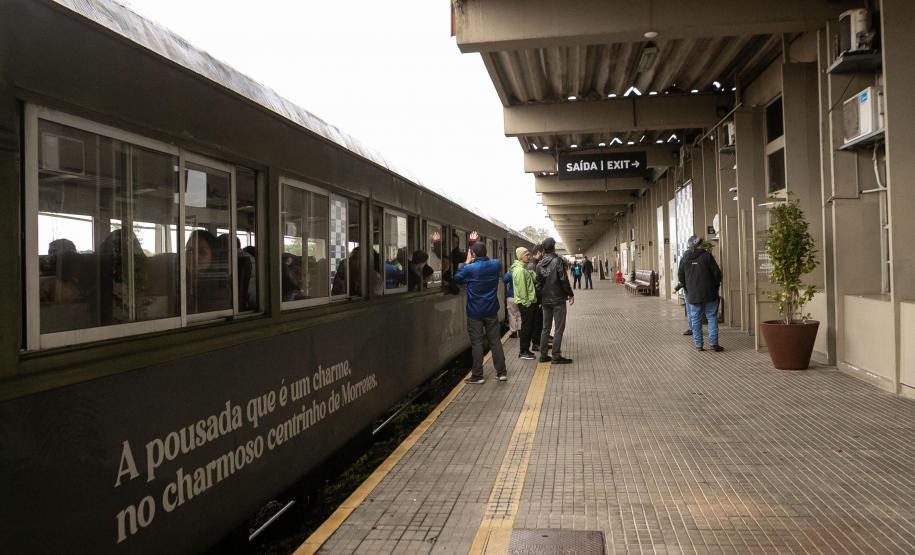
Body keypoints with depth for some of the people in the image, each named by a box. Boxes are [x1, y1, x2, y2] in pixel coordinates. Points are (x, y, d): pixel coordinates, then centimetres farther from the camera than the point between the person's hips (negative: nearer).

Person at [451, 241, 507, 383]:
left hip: (475, 312, -4)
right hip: (492, 311, 4)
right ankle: (502, 373, 15)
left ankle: (477, 376, 5)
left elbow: (455, 279, 0)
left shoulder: (470, 269, -15)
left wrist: (467, 262, 3)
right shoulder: (496, 265, -2)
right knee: (495, 341, 11)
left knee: (476, 343, 2)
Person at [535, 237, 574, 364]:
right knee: (559, 328, -1)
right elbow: (564, 280, -16)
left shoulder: (539, 264, 4)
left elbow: (538, 283, 6)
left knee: (545, 328, 14)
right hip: (558, 300, -6)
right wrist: (570, 294, -6)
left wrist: (541, 298, 14)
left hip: (545, 300, 6)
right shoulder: (558, 261, -13)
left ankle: (543, 355, 15)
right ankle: (556, 356, -2)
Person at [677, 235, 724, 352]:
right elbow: (717, 272, -6)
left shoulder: (685, 258, 4)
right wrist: (716, 285, 10)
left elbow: (680, 276, 8)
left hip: (693, 294, 3)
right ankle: (713, 343, -2)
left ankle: (698, 344, 7)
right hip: (709, 293, -3)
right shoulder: (707, 255, -6)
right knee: (712, 317, 4)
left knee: (695, 319, 7)